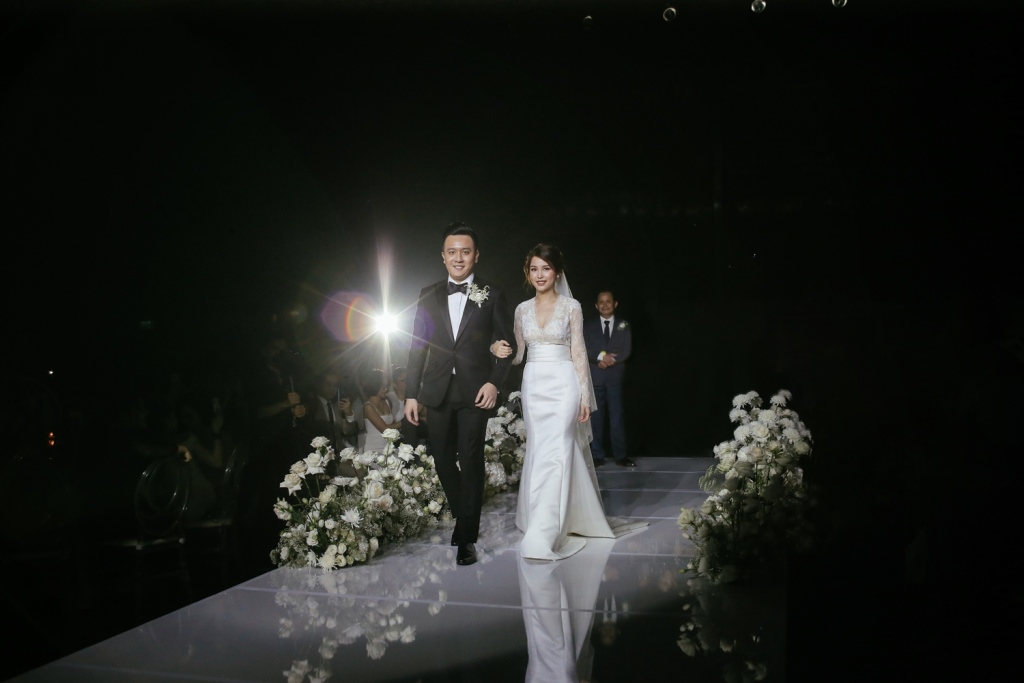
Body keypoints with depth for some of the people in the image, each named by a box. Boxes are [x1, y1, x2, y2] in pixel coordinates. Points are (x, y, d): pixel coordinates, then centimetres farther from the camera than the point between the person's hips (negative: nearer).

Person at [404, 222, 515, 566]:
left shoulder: (492, 295, 2)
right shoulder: (429, 295, 8)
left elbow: (506, 344, 1)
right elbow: (418, 346, 7)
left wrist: (494, 382, -12)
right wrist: (411, 394, 3)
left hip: (475, 392, -3)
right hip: (438, 392, 3)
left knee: (471, 461, 0)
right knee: (442, 459, 10)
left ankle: (467, 537, 11)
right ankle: (463, 515, 33)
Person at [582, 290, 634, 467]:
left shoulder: (623, 325, 10)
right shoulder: (588, 325, 10)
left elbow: (626, 351, 1)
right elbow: (585, 349, -2)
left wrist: (608, 360, -12)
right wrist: (601, 356, -16)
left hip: (615, 376, 0)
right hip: (595, 377, 0)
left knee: (617, 415, -1)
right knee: (595, 416, 0)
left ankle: (621, 455, 3)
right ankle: (597, 456, 4)